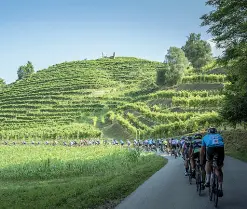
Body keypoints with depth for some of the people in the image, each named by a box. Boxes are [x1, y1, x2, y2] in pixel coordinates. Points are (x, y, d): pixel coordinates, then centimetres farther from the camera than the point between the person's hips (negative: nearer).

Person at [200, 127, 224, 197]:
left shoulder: (205, 137, 35)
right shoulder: (219, 136, 38)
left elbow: (202, 151, 38)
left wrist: (201, 162, 49)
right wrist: (222, 161, 55)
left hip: (210, 148, -1)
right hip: (220, 148, 1)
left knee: (209, 162, 29)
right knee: (218, 168, 17)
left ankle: (208, 181, 20)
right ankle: (220, 189, 13)